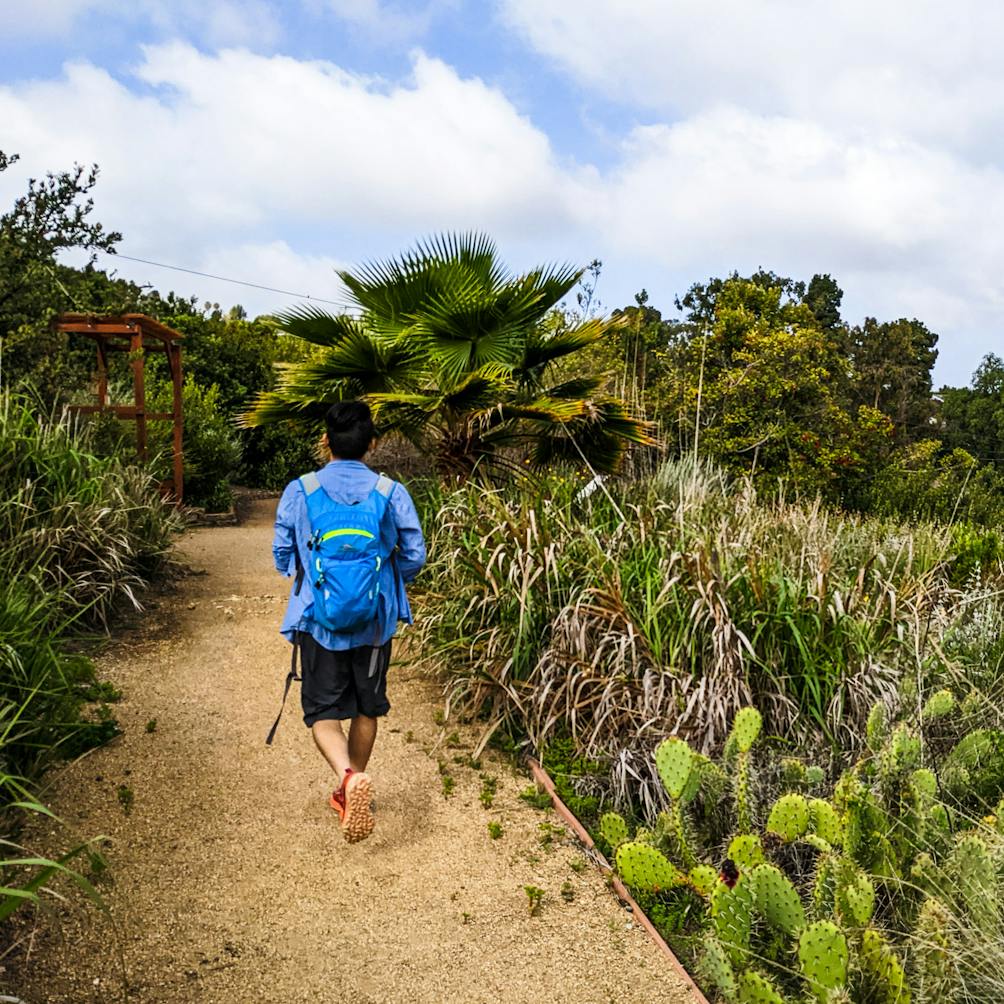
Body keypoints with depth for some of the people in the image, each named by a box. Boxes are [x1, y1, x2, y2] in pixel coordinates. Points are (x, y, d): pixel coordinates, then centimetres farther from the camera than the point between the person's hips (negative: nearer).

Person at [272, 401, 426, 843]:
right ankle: (351, 794, 32)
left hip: (318, 620, -1)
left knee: (323, 710, 7)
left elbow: (281, 557, 1)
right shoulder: (392, 492, -8)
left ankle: (349, 776, -21)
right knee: (367, 707, 18)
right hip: (375, 621, 1)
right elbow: (414, 557, -2)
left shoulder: (298, 491, -7)